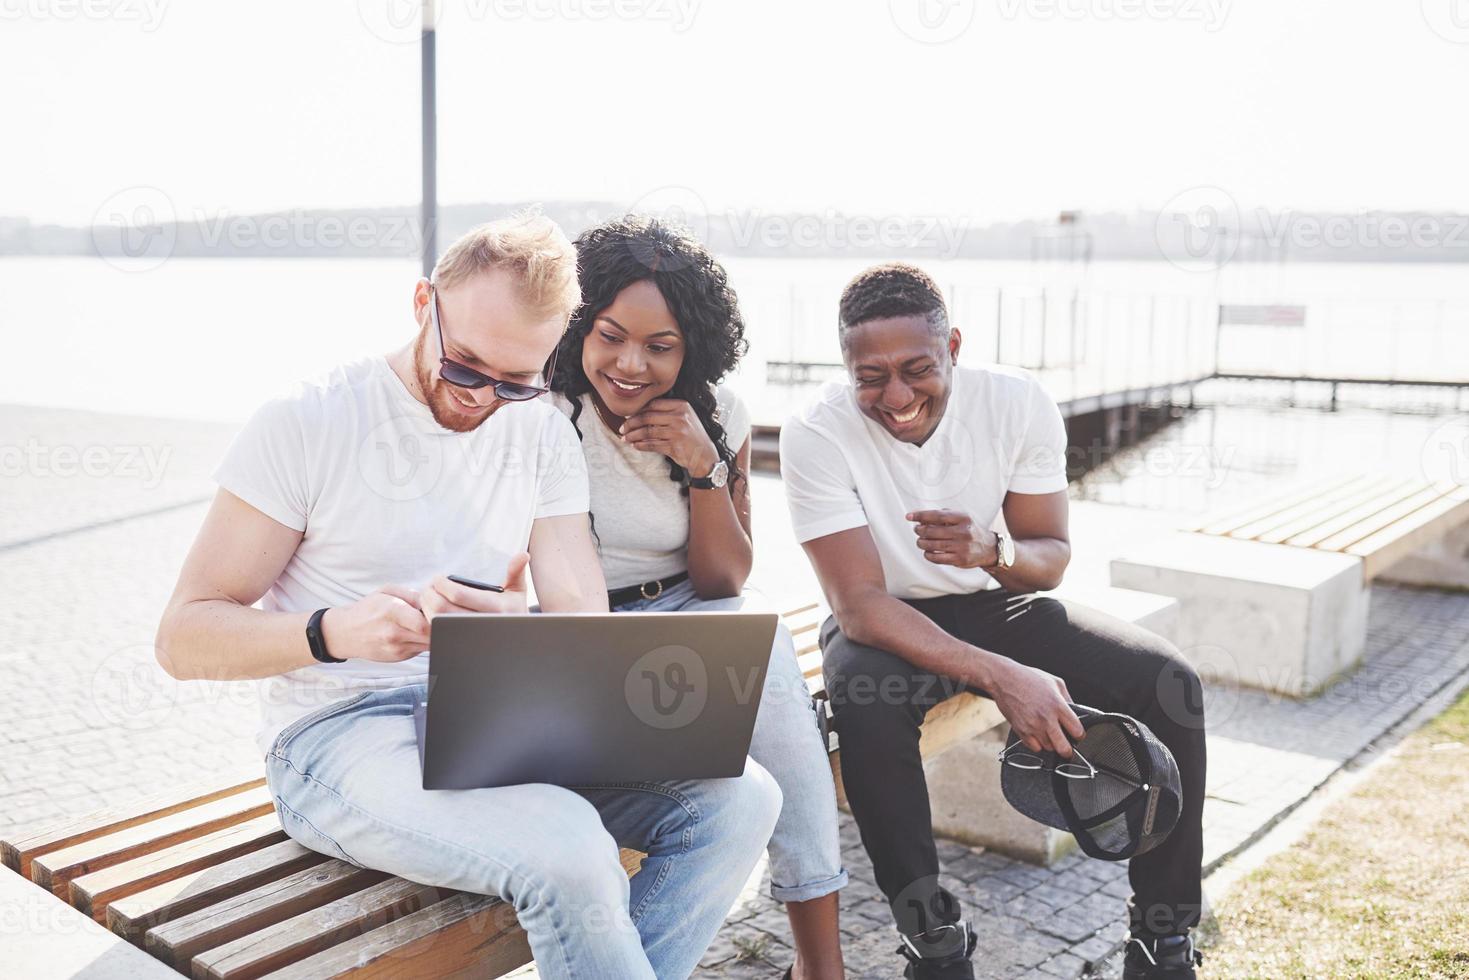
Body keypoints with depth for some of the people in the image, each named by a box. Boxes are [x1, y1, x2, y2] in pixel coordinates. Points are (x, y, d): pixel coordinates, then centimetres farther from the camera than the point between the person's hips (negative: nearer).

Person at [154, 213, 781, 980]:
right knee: (565, 849, -34)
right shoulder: (302, 425, -6)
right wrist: (335, 631, -27)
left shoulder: (543, 435, 8)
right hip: (340, 733, -5)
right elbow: (184, 636, -7)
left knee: (740, 798, -16)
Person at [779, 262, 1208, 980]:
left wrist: (993, 553, -33)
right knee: (865, 704, -37)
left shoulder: (1018, 403, -14)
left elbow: (1051, 561, -7)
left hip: (997, 604, 3)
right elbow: (860, 602, -25)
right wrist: (1002, 677, -38)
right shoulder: (815, 435, -22)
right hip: (885, 624, -3)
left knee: (1170, 684, -17)